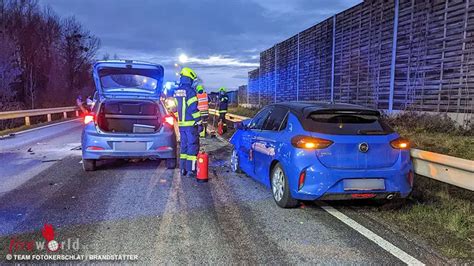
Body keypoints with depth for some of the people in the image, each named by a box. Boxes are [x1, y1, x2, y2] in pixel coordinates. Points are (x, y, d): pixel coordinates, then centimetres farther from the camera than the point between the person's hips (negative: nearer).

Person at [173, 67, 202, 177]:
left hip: (181, 124, 7)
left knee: (184, 145, 15)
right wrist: (199, 123, -12)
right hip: (191, 124, -7)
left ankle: (183, 169, 18)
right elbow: (194, 109, -17)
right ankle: (191, 169, -1)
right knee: (193, 145, -1)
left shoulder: (176, 92, 11)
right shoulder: (190, 91, -14)